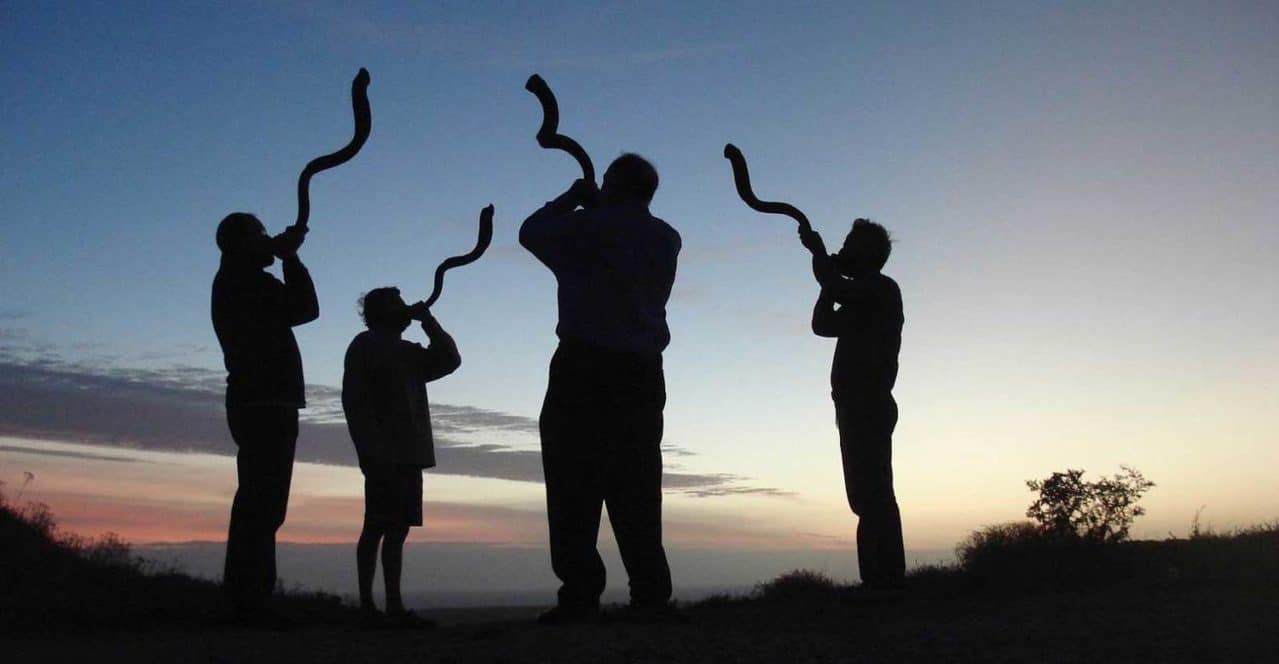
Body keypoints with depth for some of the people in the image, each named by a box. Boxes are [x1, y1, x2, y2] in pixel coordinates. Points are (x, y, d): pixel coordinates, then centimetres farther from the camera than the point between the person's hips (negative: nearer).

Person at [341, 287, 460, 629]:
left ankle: (395, 607, 4)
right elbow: (355, 401, -9)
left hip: (408, 455, 8)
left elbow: (449, 359, 19)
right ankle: (368, 606, -9)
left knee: (397, 528, 4)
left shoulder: (407, 352, 24)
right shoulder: (365, 346, 1)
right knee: (378, 527, -9)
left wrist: (428, 320, 12)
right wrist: (372, 450, -19)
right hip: (384, 456, -8)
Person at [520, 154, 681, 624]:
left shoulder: (589, 227, -3)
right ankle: (650, 595, 4)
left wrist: (574, 197, 24)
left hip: (585, 367, -5)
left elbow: (531, 232, 12)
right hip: (642, 373, 5)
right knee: (635, 488, 8)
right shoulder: (667, 239, 12)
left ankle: (580, 595, -9)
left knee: (575, 484, -4)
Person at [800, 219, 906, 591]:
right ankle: (881, 580, 7)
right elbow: (823, 324, 22)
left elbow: (837, 288, -17)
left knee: (872, 495, -15)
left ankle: (885, 581, -18)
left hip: (868, 404, -9)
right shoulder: (860, 301, 25)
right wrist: (827, 268, 17)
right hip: (861, 406, 9)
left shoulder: (882, 288, -1)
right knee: (870, 497, 6)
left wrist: (818, 252, 0)